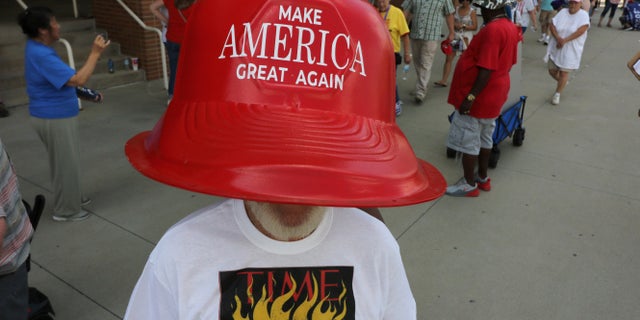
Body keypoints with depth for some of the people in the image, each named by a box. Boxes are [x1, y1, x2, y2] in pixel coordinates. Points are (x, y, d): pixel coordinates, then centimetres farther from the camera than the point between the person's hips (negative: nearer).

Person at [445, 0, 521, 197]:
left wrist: (470, 97, -24)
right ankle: (482, 178, 30)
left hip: (478, 97, -10)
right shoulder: (510, 27, 8)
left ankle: (469, 185, 11)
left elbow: (486, 70, -27)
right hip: (493, 95, 10)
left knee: (467, 142, 1)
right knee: (484, 139, 19)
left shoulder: (492, 30, -23)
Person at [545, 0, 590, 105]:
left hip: (571, 50, -4)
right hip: (556, 48, 4)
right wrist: (558, 38, -22)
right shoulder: (563, 12, 2)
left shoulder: (583, 15, -8)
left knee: (564, 73, -3)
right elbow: (552, 25, -6)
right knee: (552, 71, 11)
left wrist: (565, 41, -25)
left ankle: (557, 94, 15)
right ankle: (562, 82, 41)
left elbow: (581, 30, -21)